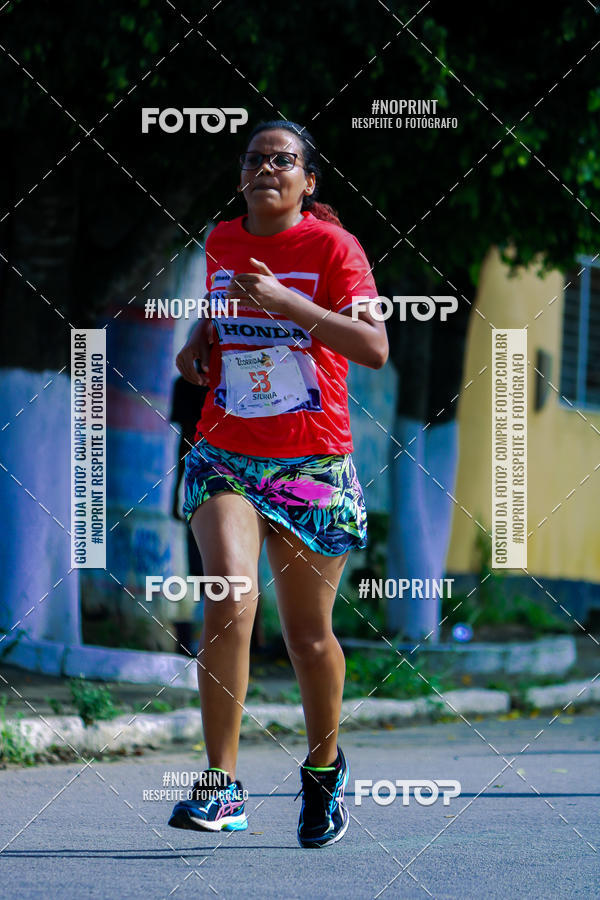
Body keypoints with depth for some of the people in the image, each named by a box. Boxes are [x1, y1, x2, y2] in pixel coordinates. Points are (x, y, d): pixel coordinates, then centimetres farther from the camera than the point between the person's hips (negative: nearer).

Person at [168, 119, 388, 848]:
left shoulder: (331, 246, -7)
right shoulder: (221, 242, 7)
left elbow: (374, 349, -18)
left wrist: (286, 302, -26)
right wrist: (200, 341, 6)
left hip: (313, 463, -2)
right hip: (225, 453, 2)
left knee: (308, 636, 7)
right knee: (230, 592, -23)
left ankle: (324, 768, 34)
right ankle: (221, 785, -22)